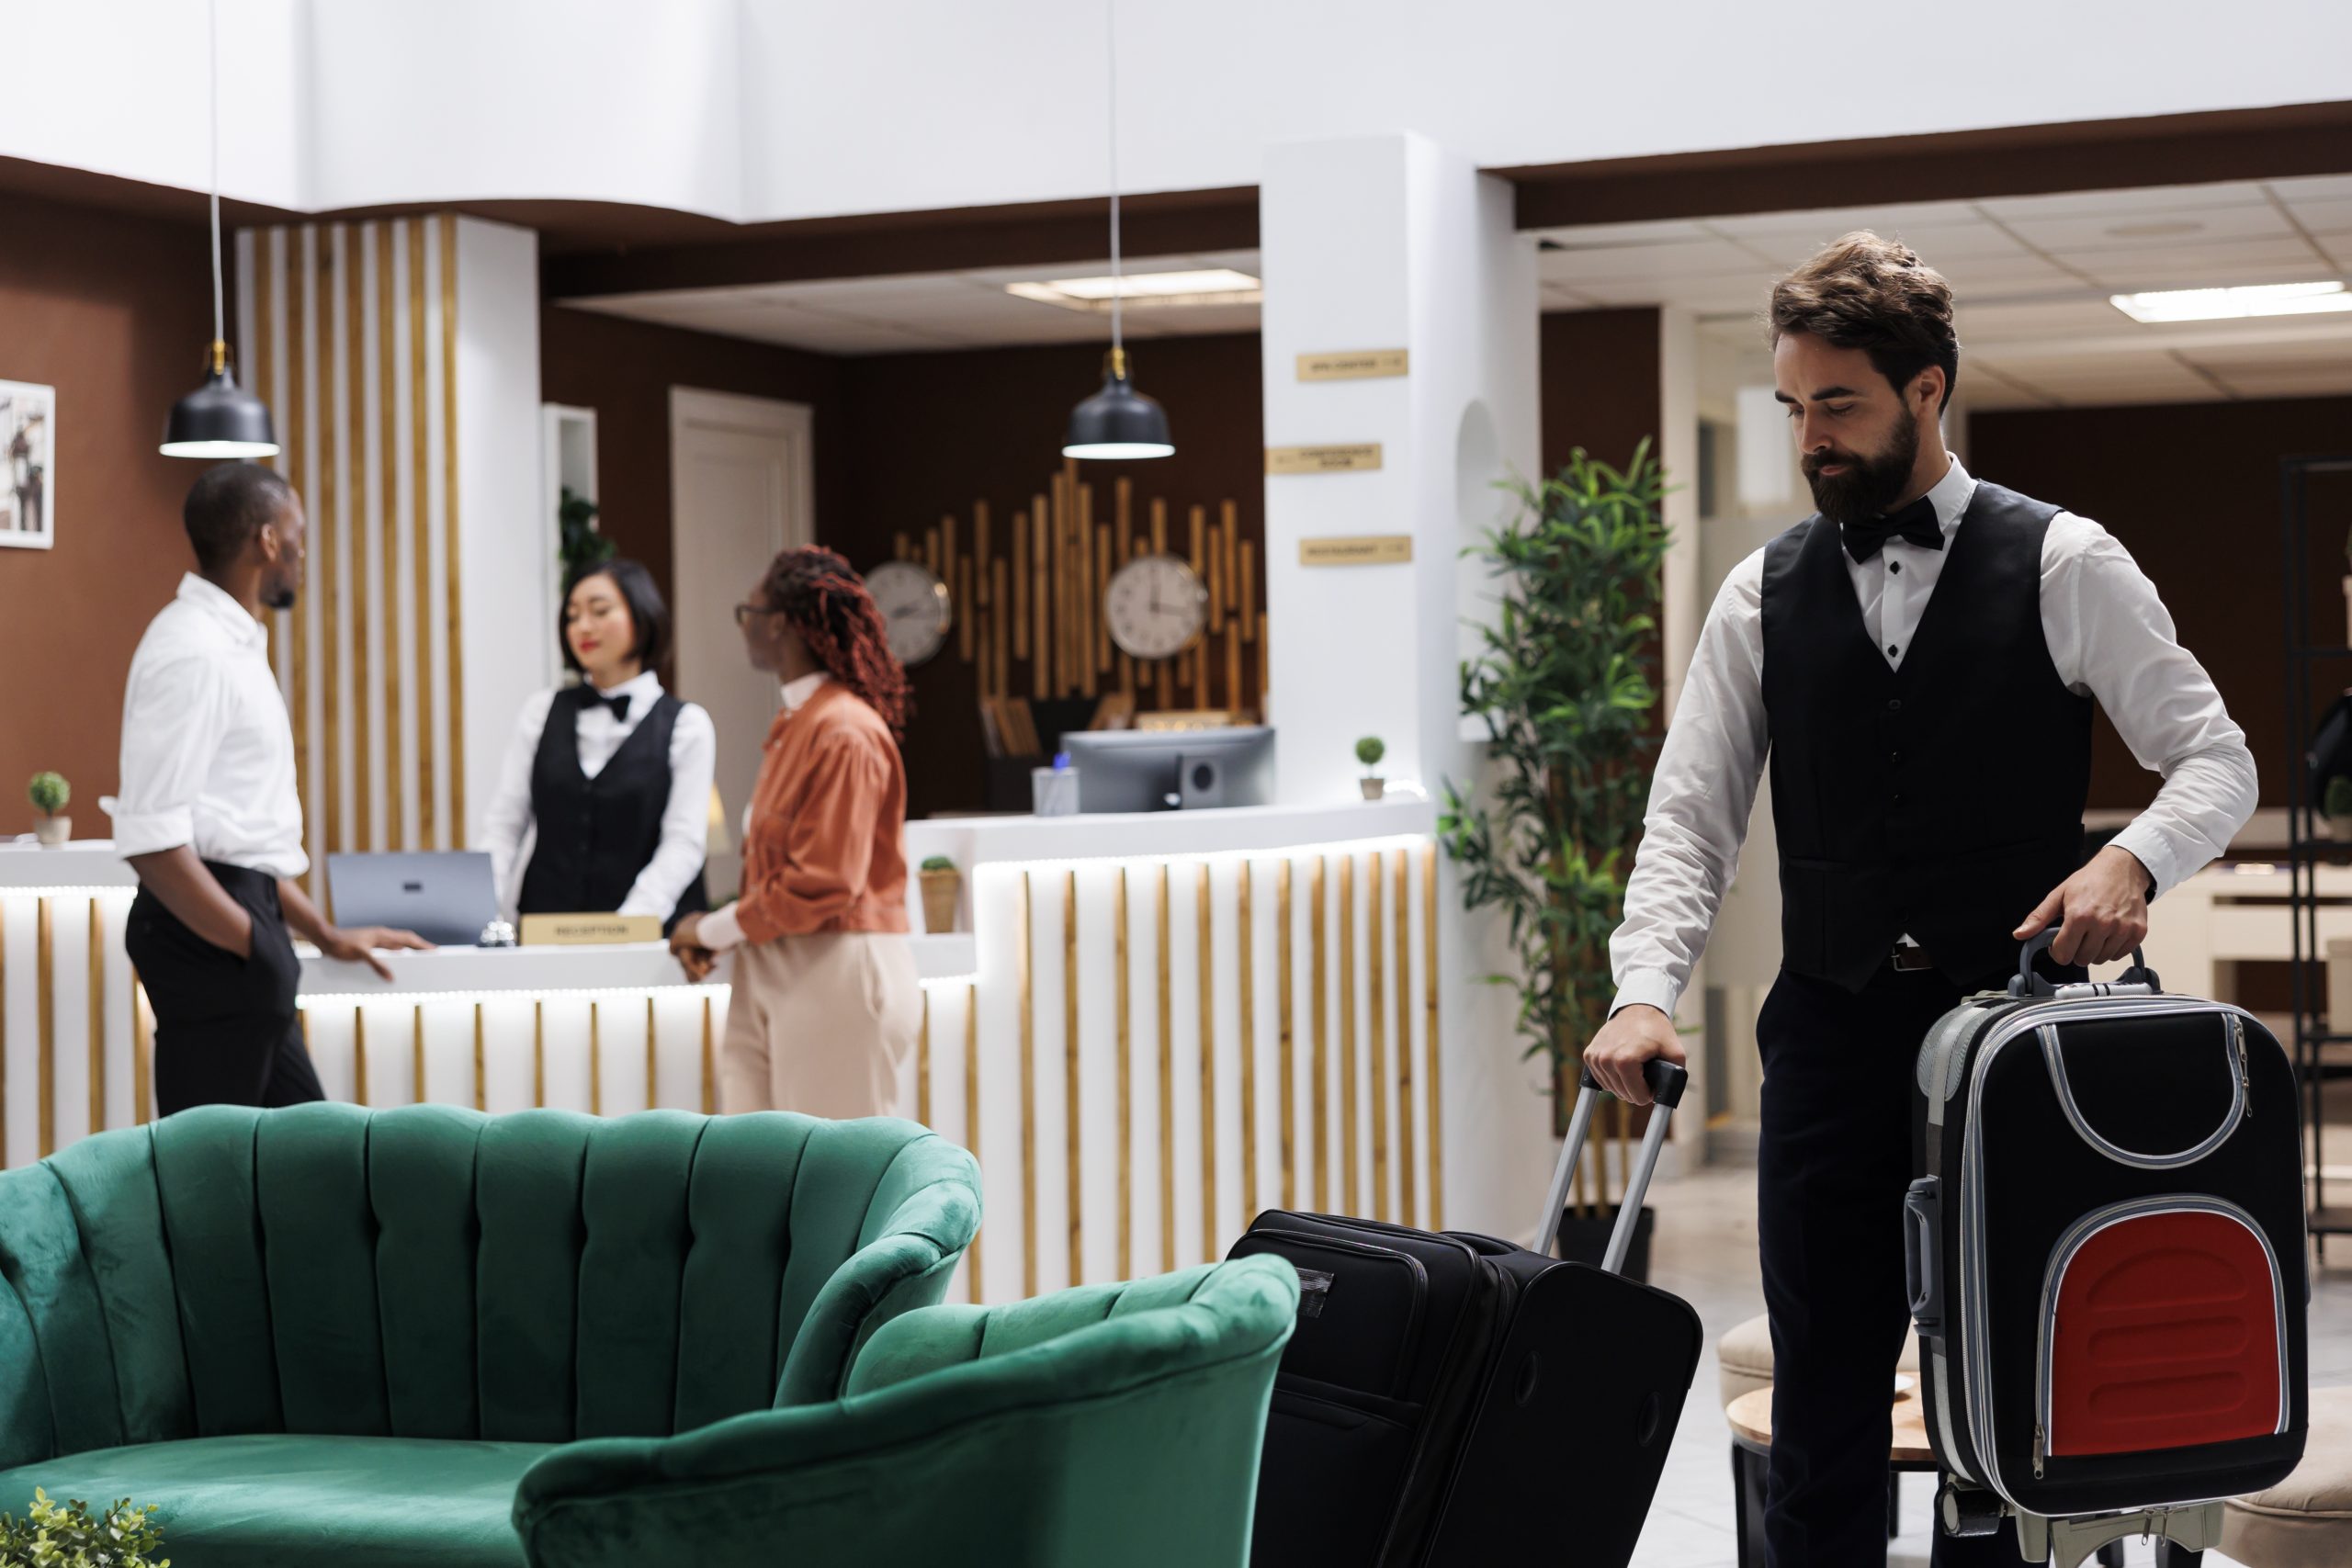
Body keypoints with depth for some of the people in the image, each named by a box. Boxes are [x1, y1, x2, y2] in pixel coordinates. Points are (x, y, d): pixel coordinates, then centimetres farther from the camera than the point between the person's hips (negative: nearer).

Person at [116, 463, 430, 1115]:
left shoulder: (231, 644, 17)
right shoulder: (192, 652, -15)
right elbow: (152, 840, -23)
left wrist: (323, 934, 22)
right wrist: (254, 946, -19)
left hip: (239, 923, 11)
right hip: (209, 934, -11)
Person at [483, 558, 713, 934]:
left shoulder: (686, 725, 5)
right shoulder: (542, 712, 16)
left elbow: (683, 845, -3)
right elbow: (504, 824, 12)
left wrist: (628, 925, -17)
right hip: (544, 932, 2)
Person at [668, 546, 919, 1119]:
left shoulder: (845, 733, -16)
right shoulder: (794, 723, 14)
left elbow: (822, 884, -19)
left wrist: (714, 931, -9)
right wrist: (715, 934, 4)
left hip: (839, 975, -9)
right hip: (772, 975, 9)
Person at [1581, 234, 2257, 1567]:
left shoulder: (2064, 566, 1)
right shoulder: (1765, 595, 8)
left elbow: (2217, 760, 1)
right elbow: (1693, 817, 4)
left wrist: (2131, 859, -20)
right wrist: (1647, 988, -13)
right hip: (1833, 1040, 2)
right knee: (1823, 1400, 4)